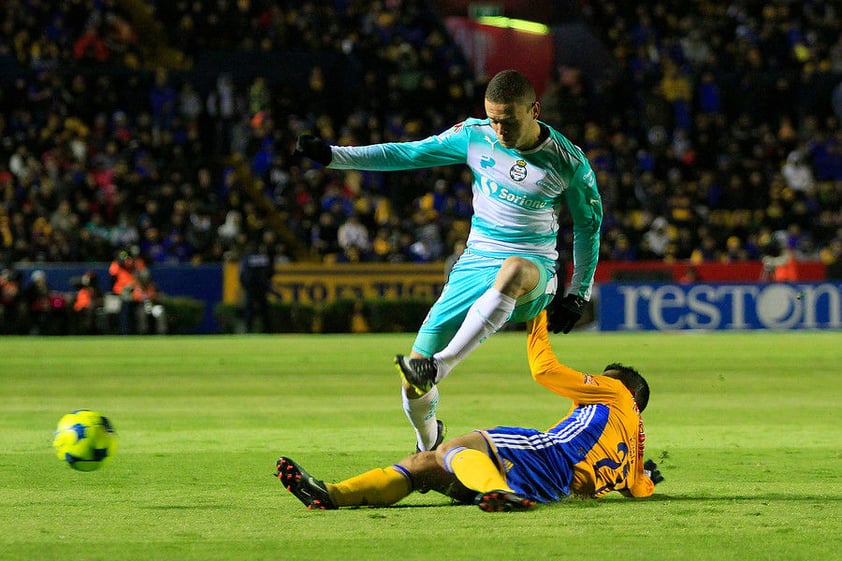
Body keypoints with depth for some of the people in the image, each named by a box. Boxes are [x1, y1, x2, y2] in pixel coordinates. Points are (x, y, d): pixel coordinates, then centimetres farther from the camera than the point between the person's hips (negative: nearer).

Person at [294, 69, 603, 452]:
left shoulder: (569, 162, -8)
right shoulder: (475, 137, -2)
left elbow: (589, 225, 6)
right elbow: (408, 154, 3)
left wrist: (578, 295, 7)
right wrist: (333, 156, -2)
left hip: (534, 267, -3)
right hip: (475, 262, 3)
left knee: (513, 271, -45)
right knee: (413, 378, -4)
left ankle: (439, 366, -48)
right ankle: (429, 447, 27)